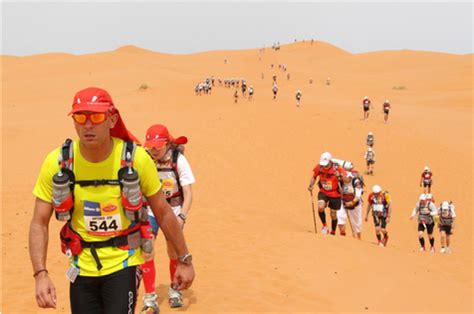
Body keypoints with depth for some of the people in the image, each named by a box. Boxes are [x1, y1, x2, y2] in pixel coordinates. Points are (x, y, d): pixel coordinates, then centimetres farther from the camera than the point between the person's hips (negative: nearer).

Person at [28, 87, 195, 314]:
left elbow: (163, 213, -2)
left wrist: (185, 260, 4)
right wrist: (41, 275, -17)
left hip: (123, 263, -2)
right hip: (81, 266, 2)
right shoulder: (57, 162, -10)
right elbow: (39, 223, -5)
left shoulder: (136, 158, -13)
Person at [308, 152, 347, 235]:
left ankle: (333, 233, 30)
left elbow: (346, 179, -20)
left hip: (335, 194, -1)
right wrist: (311, 185, -9)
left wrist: (339, 176, -39)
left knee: (333, 215, 9)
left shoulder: (337, 168, -20)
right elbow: (314, 176, 6)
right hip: (323, 192, 1)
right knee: (320, 207, -26)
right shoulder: (319, 167, -13)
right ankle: (324, 226, -2)